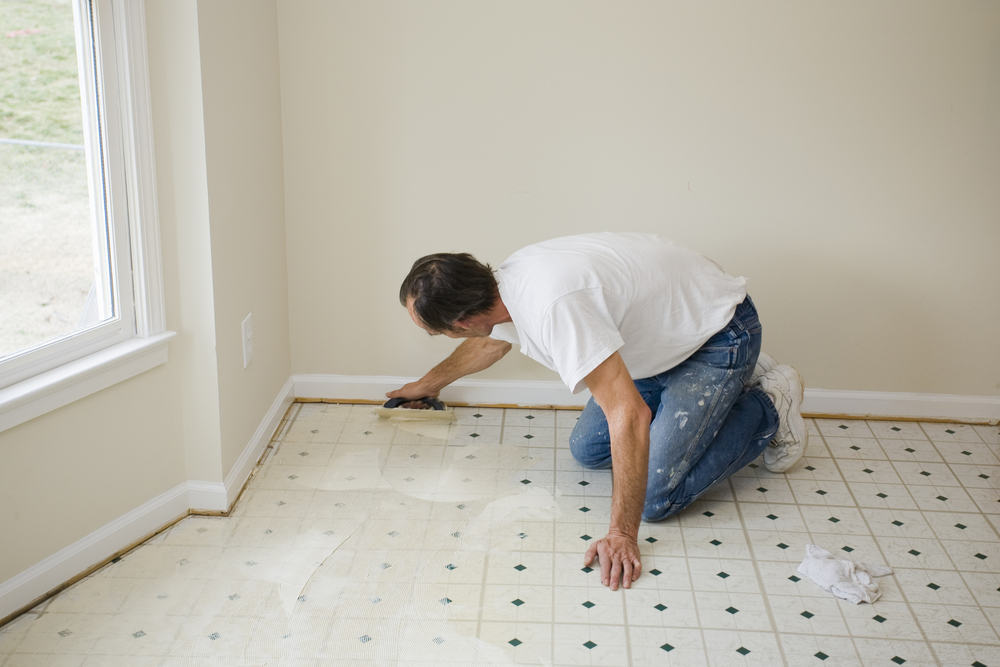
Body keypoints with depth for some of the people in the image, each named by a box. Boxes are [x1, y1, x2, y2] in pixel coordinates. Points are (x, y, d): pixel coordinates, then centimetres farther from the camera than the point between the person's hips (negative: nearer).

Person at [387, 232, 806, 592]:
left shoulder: (552, 305, -37)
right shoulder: (508, 281, -6)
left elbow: (629, 414, -40)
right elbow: (488, 342, 21)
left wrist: (622, 534, -34)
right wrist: (430, 383, 39)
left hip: (721, 332, -9)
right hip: (668, 333, 9)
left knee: (657, 498, -14)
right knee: (587, 450, 10)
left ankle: (767, 409, 7)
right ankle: (730, 384, 20)